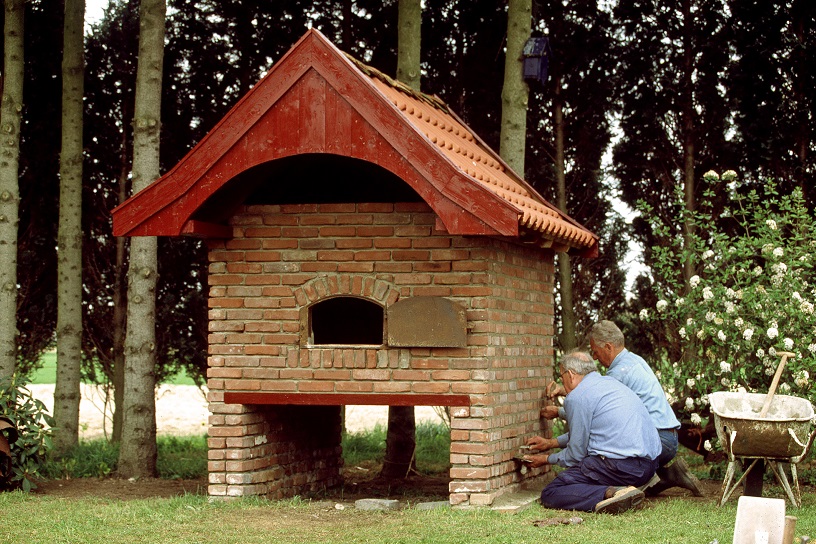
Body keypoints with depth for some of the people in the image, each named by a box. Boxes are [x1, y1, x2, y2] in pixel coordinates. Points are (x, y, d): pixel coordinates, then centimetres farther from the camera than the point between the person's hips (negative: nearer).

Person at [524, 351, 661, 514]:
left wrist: (547, 459, 16)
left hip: (620, 466, -9)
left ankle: (608, 493, -26)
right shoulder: (610, 382, 21)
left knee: (550, 494, -7)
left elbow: (576, 454, -1)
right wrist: (552, 442, 39)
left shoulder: (577, 397, -5)